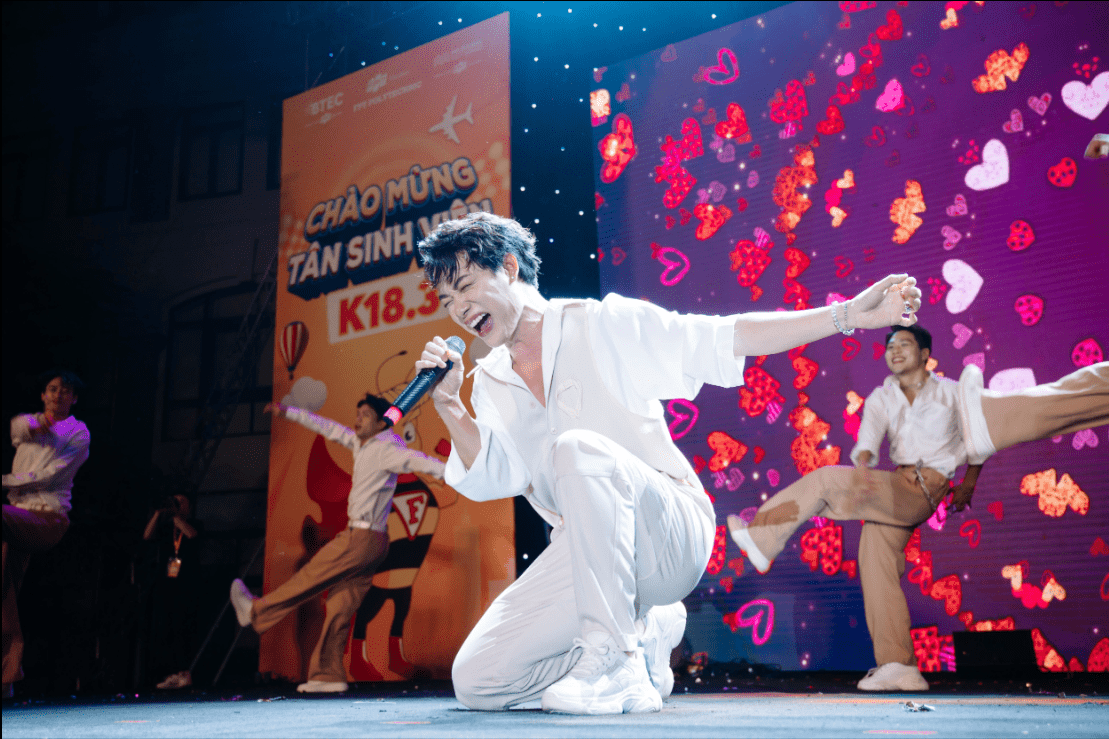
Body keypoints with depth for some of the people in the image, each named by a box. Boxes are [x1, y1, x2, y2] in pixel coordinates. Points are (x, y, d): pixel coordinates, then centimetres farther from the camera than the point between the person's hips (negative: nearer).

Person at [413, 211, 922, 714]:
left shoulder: (602, 325, -2)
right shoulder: (490, 382, 13)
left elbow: (724, 339, -8)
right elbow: (489, 479, -1)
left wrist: (849, 315, -14)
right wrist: (448, 407, -16)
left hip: (671, 532, -5)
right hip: (583, 554, 6)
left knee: (580, 447, -36)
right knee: (475, 680, -7)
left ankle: (616, 657, -28)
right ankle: (646, 634, 8)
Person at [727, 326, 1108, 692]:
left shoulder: (950, 393, 6)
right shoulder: (880, 399, 13)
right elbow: (867, 440, -5)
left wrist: (968, 483, 16)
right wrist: (862, 466, -27)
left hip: (920, 492, -5)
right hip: (892, 491, 5)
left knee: (824, 479, -18)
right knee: (876, 568, -3)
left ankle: (763, 539, -10)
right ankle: (899, 666, 1)